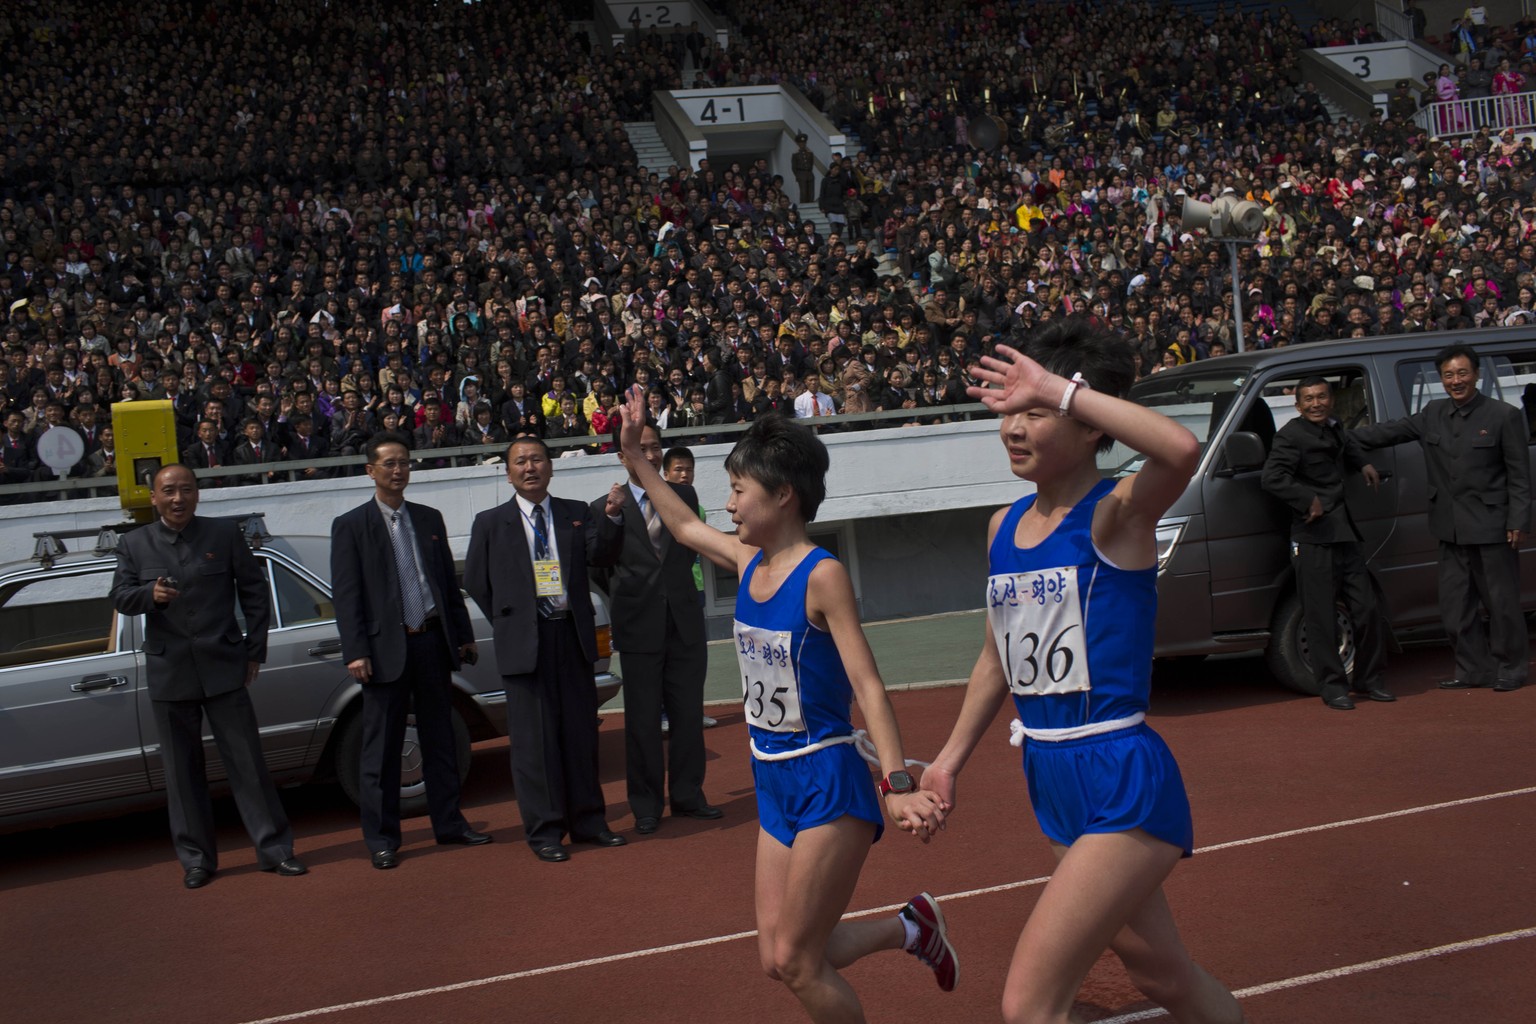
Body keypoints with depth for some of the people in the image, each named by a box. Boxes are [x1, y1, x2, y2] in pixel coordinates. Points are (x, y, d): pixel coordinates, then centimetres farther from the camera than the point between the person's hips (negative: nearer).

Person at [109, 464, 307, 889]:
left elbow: (253, 591, 6)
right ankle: (196, 859, 17)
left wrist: (255, 650, 2)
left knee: (247, 763, 1)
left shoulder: (225, 534, 3)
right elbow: (119, 597, 4)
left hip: (223, 667, -1)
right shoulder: (135, 544, 7)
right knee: (182, 772, 7)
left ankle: (274, 850, 7)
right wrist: (150, 594, -19)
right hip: (169, 673, 2)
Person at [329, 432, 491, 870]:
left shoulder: (429, 519, 12)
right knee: (381, 748, 1)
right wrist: (355, 652, -14)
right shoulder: (350, 526, -1)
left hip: (432, 641, 4)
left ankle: (449, 823, 22)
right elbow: (345, 595, -6)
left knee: (440, 739, 11)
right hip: (387, 647, -4)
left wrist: (464, 634, 12)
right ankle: (381, 839, 9)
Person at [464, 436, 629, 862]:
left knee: (581, 730, 9)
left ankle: (588, 820, 20)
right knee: (535, 737, 0)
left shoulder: (575, 514, 9)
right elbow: (476, 582, 8)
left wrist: (612, 516, -21)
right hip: (524, 641, -2)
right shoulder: (491, 522, 4)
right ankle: (544, 831, 9)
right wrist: (508, 622, 5)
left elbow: (601, 554, -6)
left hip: (572, 635, 3)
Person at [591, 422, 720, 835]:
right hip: (639, 626, -3)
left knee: (688, 713, 7)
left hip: (685, 621, 3)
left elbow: (691, 548, 13)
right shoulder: (606, 507, -1)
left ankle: (687, 795, 19)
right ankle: (646, 805, 13)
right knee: (642, 720, 3)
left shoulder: (684, 495, 8)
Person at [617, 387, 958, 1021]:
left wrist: (898, 785, -28)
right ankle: (909, 928, 29)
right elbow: (683, 525, 23)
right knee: (778, 959, 10)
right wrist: (635, 456, 25)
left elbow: (867, 684, -20)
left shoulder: (821, 575, -17)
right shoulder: (748, 561, 3)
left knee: (797, 964, -2)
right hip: (774, 783, 8)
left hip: (828, 785, -8)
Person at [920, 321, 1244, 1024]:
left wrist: (1056, 388, -30)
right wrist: (950, 760, 22)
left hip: (1122, 785, -8)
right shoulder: (1003, 527, 8)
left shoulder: (1117, 513, -13)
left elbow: (1182, 450, -37)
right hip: (1052, 781, 8)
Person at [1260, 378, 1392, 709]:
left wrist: (1364, 464, 19)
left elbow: (1348, 448, 38)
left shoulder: (1333, 430, 14)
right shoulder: (1291, 436, -11)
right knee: (1322, 616, -3)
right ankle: (1332, 686, 6)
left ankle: (1368, 679, 23)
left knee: (1365, 608, 11)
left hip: (1344, 532, 8)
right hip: (1314, 537, -8)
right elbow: (1271, 477, -23)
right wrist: (1308, 500, -24)